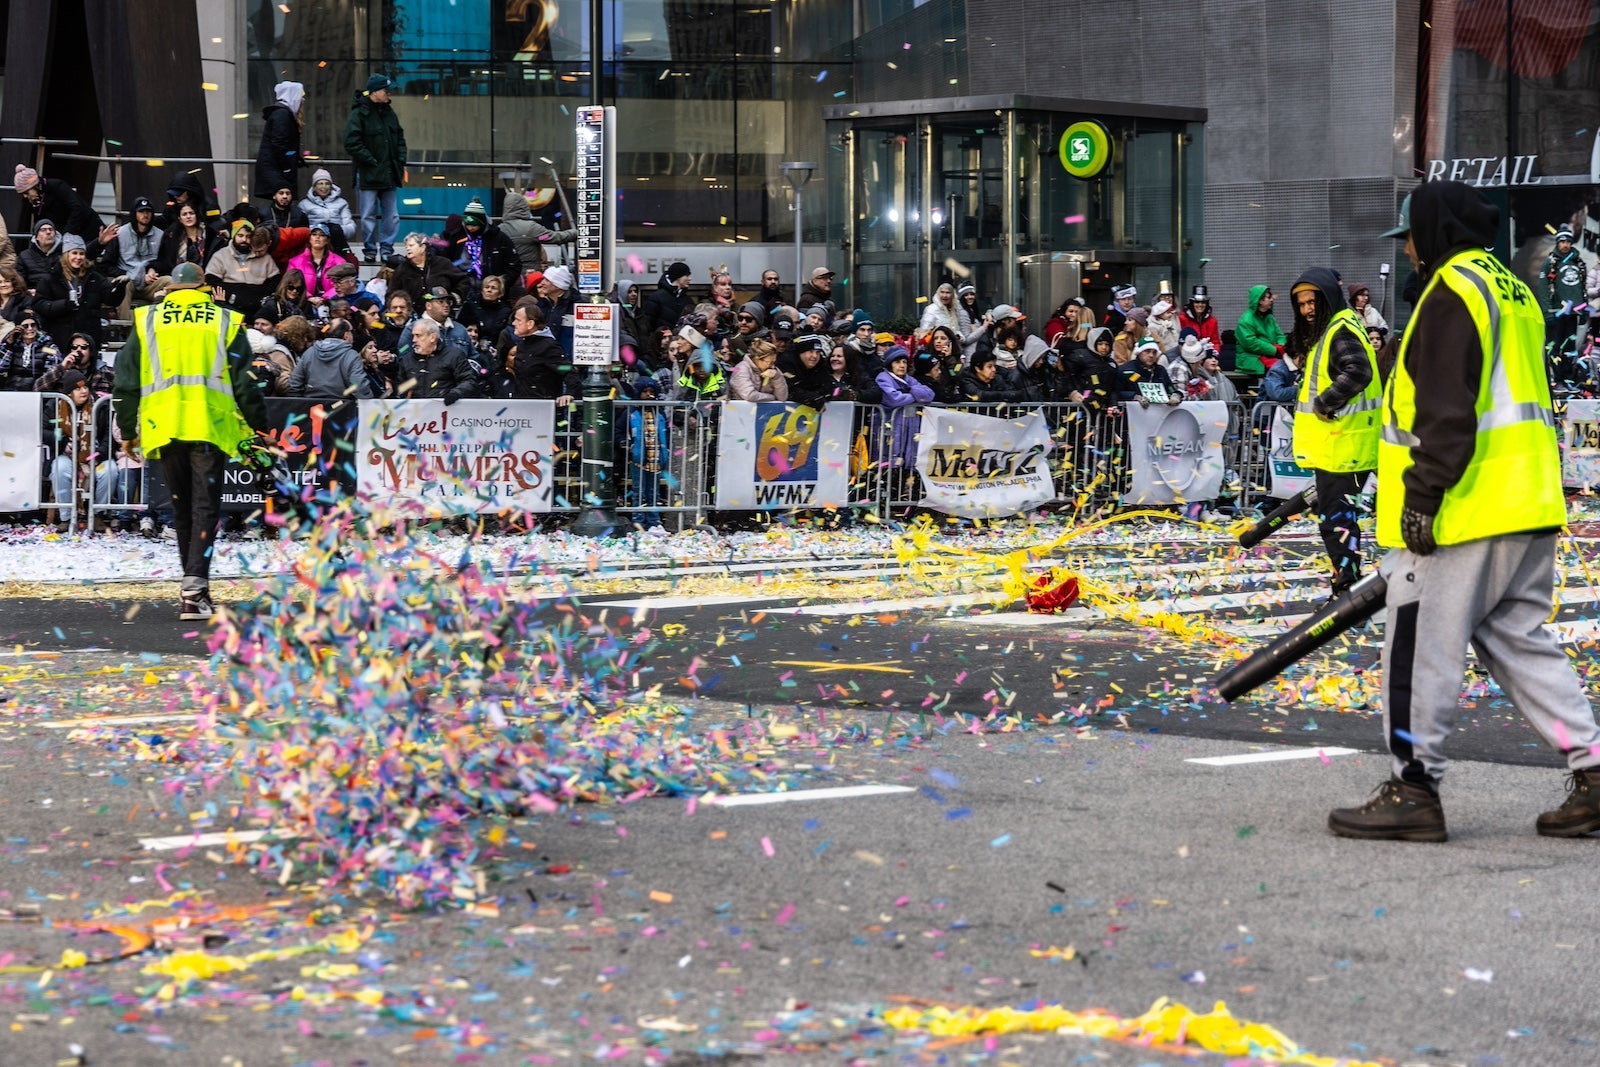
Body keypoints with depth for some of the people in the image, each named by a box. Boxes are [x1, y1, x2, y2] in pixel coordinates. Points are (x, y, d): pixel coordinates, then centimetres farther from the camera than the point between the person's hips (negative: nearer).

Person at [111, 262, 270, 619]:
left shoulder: (146, 321, 12)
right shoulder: (226, 322, 8)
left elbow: (126, 382, 10)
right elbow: (246, 384, 5)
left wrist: (127, 432, 17)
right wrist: (258, 431, 12)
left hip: (165, 428, 2)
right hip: (210, 427, -2)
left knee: (182, 506, 15)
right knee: (206, 506, -2)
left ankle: (192, 583, 22)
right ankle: (195, 587, -17)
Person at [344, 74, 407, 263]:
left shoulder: (389, 112, 12)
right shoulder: (360, 113, -11)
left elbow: (399, 139, 20)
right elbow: (352, 143, -17)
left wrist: (401, 163, 8)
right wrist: (371, 162, -17)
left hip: (389, 174, 6)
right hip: (368, 174, -6)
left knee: (392, 215, 6)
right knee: (369, 215, 1)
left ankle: (386, 249, 13)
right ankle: (369, 251, 9)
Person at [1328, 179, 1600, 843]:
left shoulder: (1453, 292, -10)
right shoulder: (1512, 291, 20)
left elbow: (1446, 412, -19)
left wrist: (1423, 495, -19)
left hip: (1467, 513, -10)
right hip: (1529, 512, 10)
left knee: (1421, 647, -2)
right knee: (1517, 641, 13)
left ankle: (1413, 789, 1)